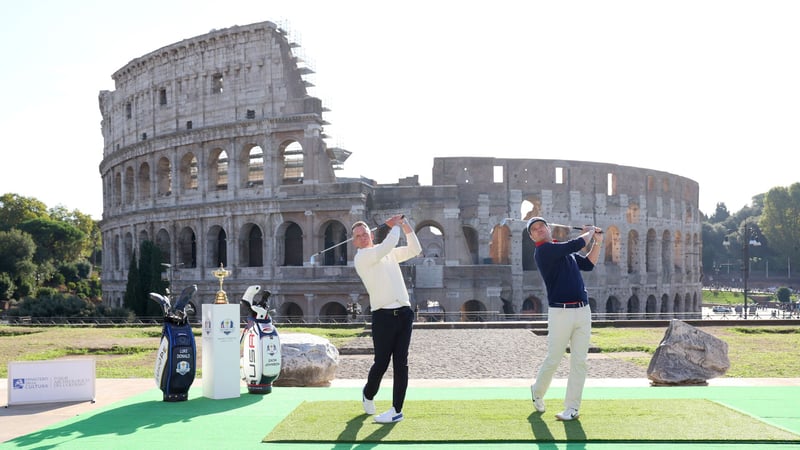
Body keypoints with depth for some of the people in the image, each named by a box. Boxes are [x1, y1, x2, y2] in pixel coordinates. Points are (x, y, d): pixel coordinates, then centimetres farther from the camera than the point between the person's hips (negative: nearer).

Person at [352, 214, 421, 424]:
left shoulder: (389, 253, 20)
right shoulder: (361, 258, -2)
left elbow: (415, 250, 18)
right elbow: (387, 246, -15)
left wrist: (406, 226, 8)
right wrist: (396, 226, 0)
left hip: (403, 313, 5)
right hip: (383, 316, -5)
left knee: (400, 364, 1)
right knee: (381, 362, -1)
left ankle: (397, 410, 5)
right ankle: (368, 395, 28)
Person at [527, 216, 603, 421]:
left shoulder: (565, 249, 19)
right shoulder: (543, 251, -8)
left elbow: (588, 264, 22)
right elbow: (576, 244, -12)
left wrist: (597, 242, 14)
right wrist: (590, 232, 6)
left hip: (583, 311, 7)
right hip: (560, 312, -6)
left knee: (579, 362, 2)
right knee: (553, 360, 1)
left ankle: (572, 408, 8)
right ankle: (537, 392, 28)